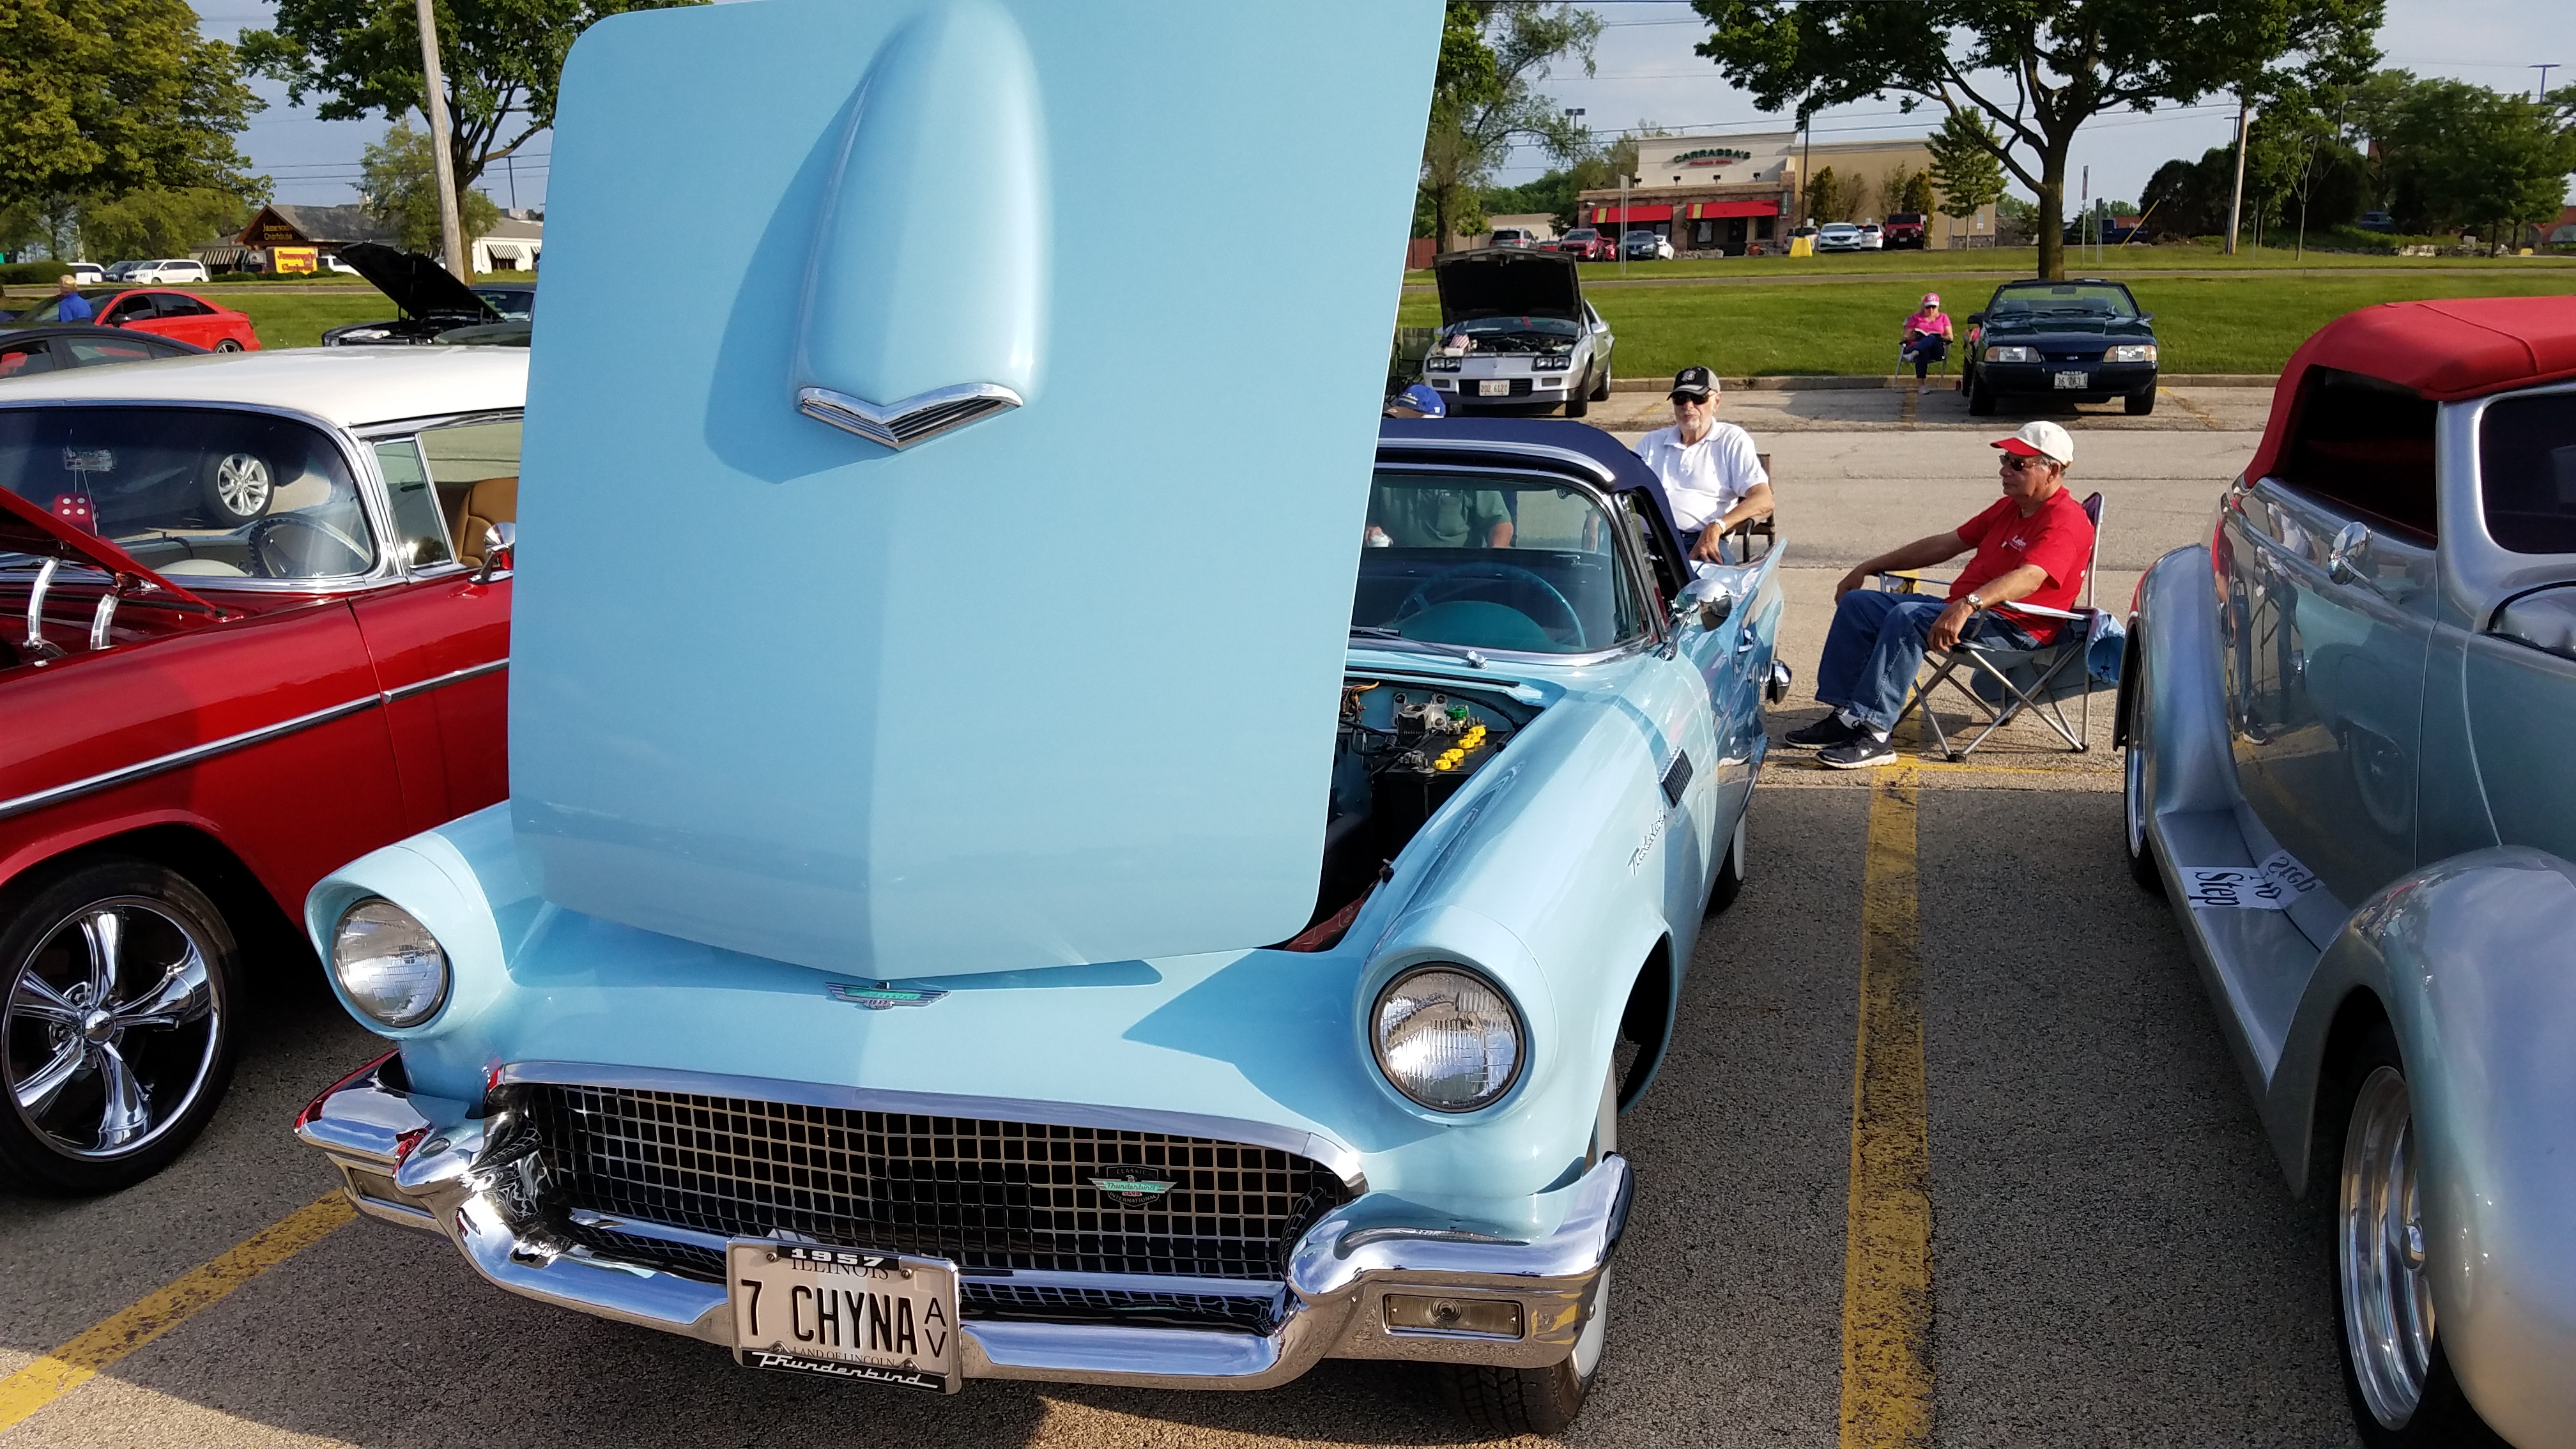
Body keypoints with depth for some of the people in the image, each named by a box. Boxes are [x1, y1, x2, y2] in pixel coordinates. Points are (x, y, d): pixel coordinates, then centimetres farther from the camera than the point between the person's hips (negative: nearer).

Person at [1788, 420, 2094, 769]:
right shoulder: (2009, 507, 20)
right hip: (1961, 611, 10)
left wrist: (1967, 606, -47)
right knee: (1857, 603, 1)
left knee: (1907, 617, -33)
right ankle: (1843, 716, -8)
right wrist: (1869, 568, 21)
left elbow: (2029, 579, -31)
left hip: (2014, 628, -10)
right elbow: (1946, 544, 24)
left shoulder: (2065, 520, -12)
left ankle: (1872, 732, -36)